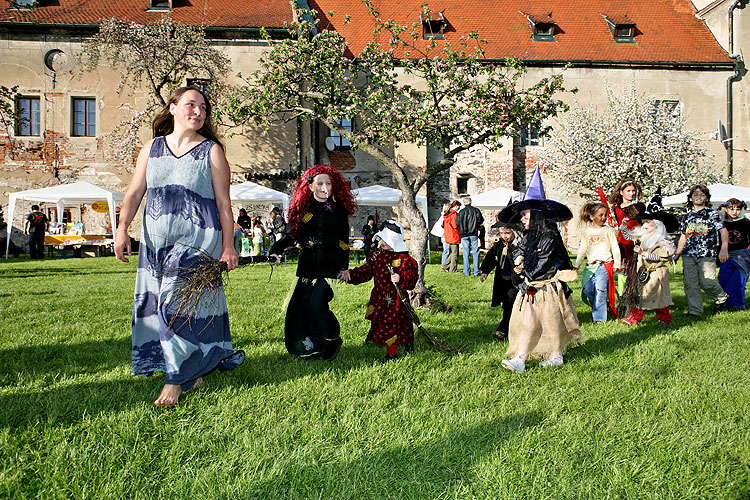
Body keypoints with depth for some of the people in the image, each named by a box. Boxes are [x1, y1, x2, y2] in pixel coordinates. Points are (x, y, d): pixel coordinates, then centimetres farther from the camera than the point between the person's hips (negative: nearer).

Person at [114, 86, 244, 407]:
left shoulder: (211, 150, 2)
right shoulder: (152, 148, 13)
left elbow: (223, 202, -1)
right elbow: (134, 191, 9)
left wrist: (228, 246, -6)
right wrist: (122, 228, -6)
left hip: (196, 240, -5)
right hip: (155, 240, 5)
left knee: (180, 304, -11)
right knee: (155, 305, 7)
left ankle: (175, 381, -2)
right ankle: (193, 372, 20)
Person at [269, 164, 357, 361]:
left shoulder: (338, 210, 2)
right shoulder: (303, 209, 6)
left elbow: (344, 242, 7)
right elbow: (293, 236, 12)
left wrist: (344, 268, 4)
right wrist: (276, 250, -4)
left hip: (330, 267, -3)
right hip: (308, 267, 3)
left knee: (317, 305, -17)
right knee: (300, 306, 0)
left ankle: (333, 340, 6)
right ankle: (312, 348, 16)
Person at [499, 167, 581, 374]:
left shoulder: (549, 239, -17)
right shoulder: (528, 237, 9)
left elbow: (540, 268, -19)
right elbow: (518, 253, 21)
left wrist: (523, 268, -3)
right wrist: (519, 261, -1)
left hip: (547, 288, -8)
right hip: (530, 288, 8)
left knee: (551, 323, 6)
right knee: (526, 323, 2)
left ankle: (556, 356, 22)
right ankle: (520, 359, 0)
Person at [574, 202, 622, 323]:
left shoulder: (609, 230, 4)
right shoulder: (587, 232, 13)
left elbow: (615, 248, 3)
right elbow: (582, 250, 19)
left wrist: (616, 264, -5)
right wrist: (576, 265, 15)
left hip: (605, 265, -4)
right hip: (590, 266, 4)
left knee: (600, 291, -10)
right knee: (587, 290, -4)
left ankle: (599, 317, -3)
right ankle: (596, 308, 18)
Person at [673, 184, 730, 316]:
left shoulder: (712, 213, 5)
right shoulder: (687, 216, 18)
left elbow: (723, 231, -4)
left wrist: (724, 248, -18)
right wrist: (678, 253, 16)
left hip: (707, 254, -4)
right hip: (688, 255, 4)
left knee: (706, 282, -10)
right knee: (690, 283, -1)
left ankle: (721, 298, 19)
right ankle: (694, 311, 6)